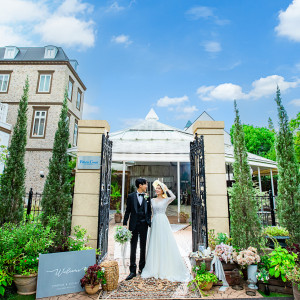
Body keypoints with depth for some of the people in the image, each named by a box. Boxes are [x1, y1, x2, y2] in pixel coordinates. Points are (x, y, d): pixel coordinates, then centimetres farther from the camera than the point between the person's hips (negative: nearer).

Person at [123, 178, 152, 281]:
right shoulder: (131, 196, -1)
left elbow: (149, 211, 7)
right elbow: (127, 211, 1)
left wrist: (149, 222, -1)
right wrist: (124, 223, -4)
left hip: (144, 225, 2)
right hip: (134, 225, -1)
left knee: (143, 247, 13)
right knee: (133, 247, 4)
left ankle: (142, 268, 29)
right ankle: (132, 271, 15)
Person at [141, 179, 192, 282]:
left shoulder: (166, 200, 0)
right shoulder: (152, 200, 10)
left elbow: (173, 197, -19)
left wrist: (167, 189, -9)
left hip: (163, 222, -3)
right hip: (155, 223, 3)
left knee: (166, 245, -1)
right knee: (155, 245, 7)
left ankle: (167, 269, 14)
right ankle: (155, 269, 21)